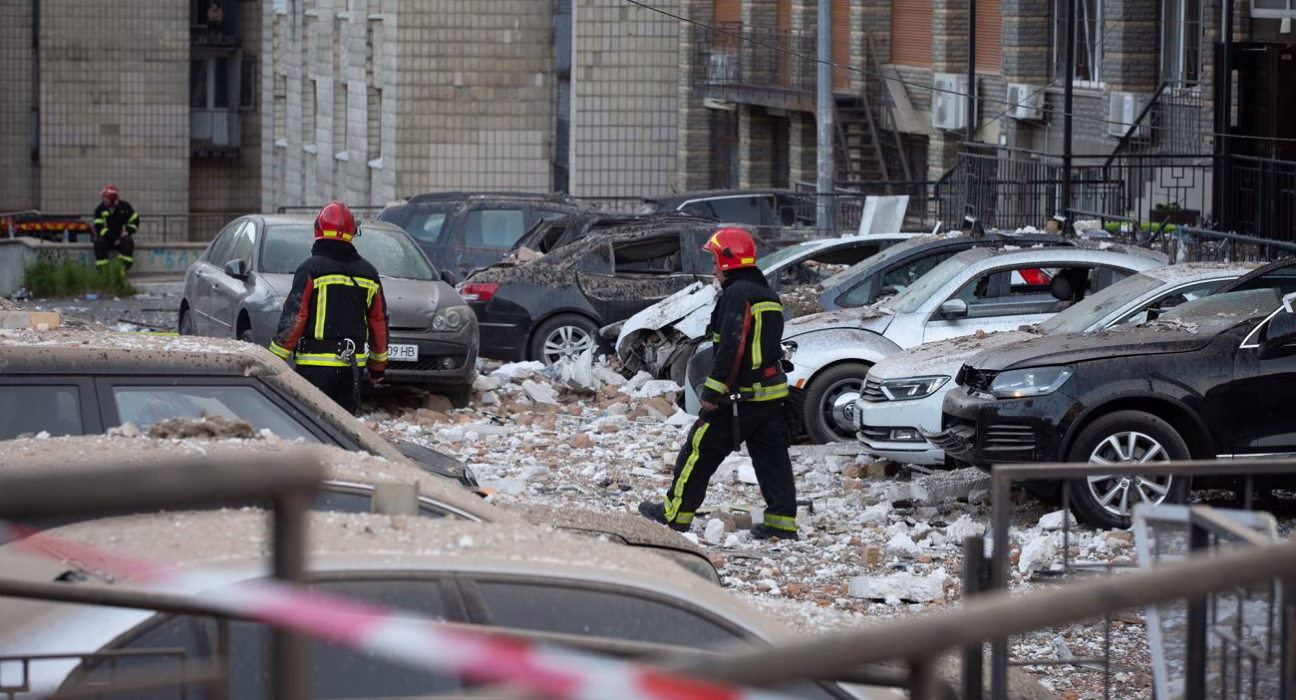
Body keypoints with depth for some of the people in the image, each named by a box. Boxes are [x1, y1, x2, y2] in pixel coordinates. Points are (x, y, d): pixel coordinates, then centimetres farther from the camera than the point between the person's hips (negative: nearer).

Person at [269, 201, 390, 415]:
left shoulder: (310, 269, -8)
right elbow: (379, 322, 15)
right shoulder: (368, 272, 9)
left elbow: (293, 318, -11)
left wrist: (276, 358, -6)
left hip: (316, 364, -5)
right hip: (353, 365, 5)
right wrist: (378, 364, 26)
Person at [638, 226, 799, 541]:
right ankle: (782, 520, 4)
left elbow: (732, 346, -22)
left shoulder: (737, 294, -15)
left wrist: (714, 389, -20)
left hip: (740, 396, -9)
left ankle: (676, 512, 9)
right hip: (772, 393, 9)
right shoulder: (768, 296, 16)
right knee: (772, 458, 8)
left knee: (701, 451, 2)